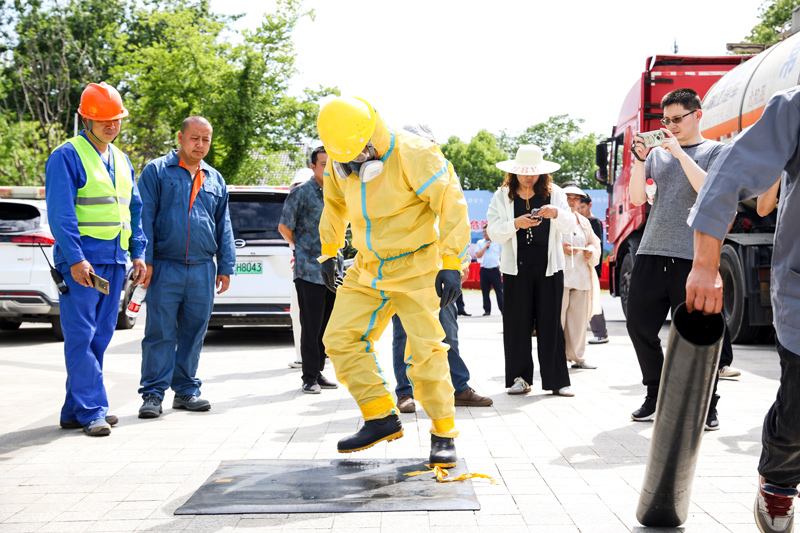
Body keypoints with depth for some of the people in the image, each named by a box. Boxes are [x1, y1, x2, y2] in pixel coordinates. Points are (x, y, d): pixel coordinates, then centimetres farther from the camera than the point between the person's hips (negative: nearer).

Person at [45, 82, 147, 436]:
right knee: (81, 337, -7)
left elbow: (134, 210, 21)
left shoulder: (121, 160, 17)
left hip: (114, 261, 7)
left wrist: (138, 253, 11)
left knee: (100, 337, 8)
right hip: (81, 261, -7)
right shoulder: (67, 156, -6)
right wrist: (75, 259, -21)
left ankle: (75, 411, 16)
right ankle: (92, 410, -5)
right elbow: (60, 214, -13)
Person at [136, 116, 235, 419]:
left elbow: (224, 227, 19)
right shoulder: (157, 171, 3)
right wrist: (145, 259, -10)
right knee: (160, 333, -4)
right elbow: (144, 218, -2)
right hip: (165, 267, -4)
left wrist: (225, 266, 14)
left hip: (203, 270, 4)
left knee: (194, 333, 9)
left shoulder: (215, 180, 17)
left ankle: (186, 390, 18)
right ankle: (153, 394, 2)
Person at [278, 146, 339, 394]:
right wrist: (302, 249, 8)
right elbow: (284, 227, -1)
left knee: (325, 326, 11)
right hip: (309, 272, -6)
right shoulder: (301, 193, -6)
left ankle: (318, 373, 21)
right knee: (311, 327, -3)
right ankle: (309, 378, 5)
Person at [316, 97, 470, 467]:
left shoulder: (412, 155, -19)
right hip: (367, 270, 6)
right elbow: (334, 205, 20)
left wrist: (452, 264, -23)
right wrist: (329, 252, 22)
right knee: (340, 338, 0)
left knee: (425, 350, -10)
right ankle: (381, 418, 9)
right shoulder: (339, 163, 0)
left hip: (415, 269, -6)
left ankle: (443, 433, 4)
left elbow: (452, 204, -19)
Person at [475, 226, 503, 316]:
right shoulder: (480, 243, 8)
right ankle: (487, 310, 10)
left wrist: (501, 264, 2)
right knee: (485, 291, 2)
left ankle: (502, 309, 0)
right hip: (484, 270, 2)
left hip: (495, 269, -2)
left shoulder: (498, 242, 5)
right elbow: (478, 255, -4)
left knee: (499, 290, -3)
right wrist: (486, 246, -9)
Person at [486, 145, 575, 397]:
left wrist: (556, 213, -22)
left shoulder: (554, 193, 7)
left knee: (550, 323, 0)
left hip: (549, 267, 0)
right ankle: (520, 378, 10)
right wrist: (516, 224, -20)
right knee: (517, 324, 1)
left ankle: (557, 380, 5)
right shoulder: (503, 196, 5)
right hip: (516, 268, 0)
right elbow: (494, 232, -2)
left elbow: (569, 225, -1)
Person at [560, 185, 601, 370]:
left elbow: (594, 243, 27)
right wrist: (560, 248, -15)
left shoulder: (584, 223, 19)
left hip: (581, 277, 6)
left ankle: (577, 358, 14)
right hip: (559, 276, -6)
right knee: (557, 317, -9)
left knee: (579, 318, 7)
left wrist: (591, 251, 5)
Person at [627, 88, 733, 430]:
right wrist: (639, 160, -5)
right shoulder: (658, 154, 16)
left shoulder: (715, 151, 6)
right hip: (652, 253, 4)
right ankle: (656, 396, 19)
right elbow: (637, 198, 8)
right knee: (640, 324, 3)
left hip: (693, 256, -4)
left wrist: (679, 152, -13)